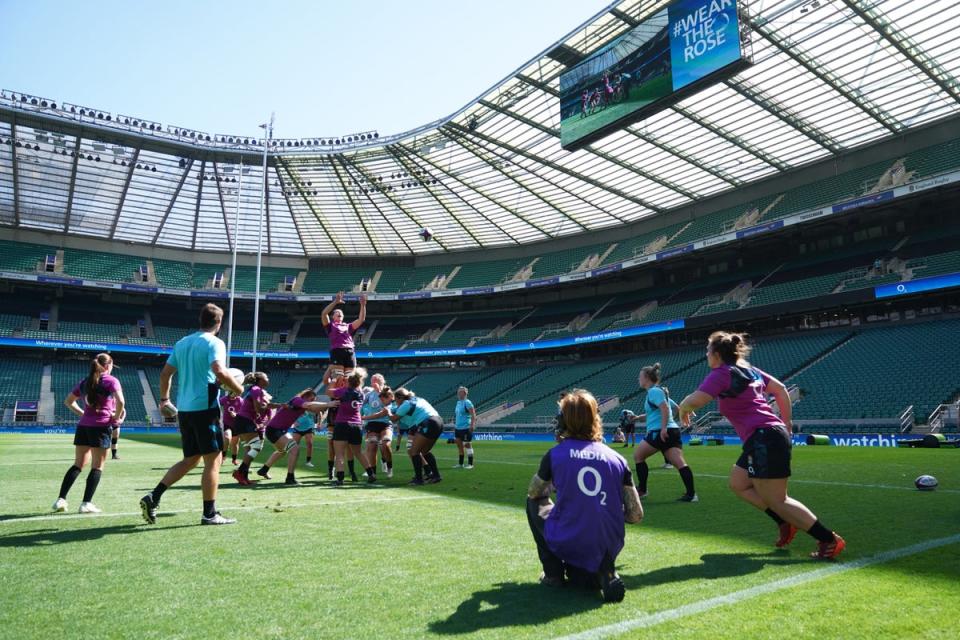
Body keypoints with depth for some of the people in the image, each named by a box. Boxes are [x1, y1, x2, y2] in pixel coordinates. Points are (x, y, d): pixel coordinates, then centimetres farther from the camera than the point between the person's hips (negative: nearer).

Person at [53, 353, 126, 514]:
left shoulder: (84, 382, 14)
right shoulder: (111, 381, -5)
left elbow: (68, 401, 23)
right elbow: (120, 401, -20)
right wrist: (117, 417, -5)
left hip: (83, 426, 6)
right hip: (101, 427, -6)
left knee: (78, 464, 14)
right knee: (97, 466, 2)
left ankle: (61, 499, 8)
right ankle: (86, 503, -1)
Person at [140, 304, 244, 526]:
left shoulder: (182, 343, 15)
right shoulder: (214, 343, -7)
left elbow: (165, 373, 18)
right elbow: (219, 371, -23)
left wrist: (164, 398, 31)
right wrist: (238, 389, -9)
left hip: (184, 409, 8)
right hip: (205, 407, -8)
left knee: (190, 460, 18)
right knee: (213, 460, 0)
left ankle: (153, 497, 10)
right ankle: (210, 513, 3)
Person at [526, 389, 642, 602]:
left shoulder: (555, 454, -3)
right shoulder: (617, 459, 2)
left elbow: (534, 493, 16)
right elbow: (636, 516, 5)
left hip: (565, 544, -3)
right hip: (606, 550, 3)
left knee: (534, 503, 25)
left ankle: (553, 572, 20)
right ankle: (605, 573, 3)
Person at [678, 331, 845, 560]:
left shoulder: (722, 374, -10)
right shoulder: (749, 370, 17)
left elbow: (694, 401, -20)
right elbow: (781, 389, 23)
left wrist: (683, 409, 2)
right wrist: (786, 422, 26)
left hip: (764, 439, -10)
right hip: (774, 433, 10)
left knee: (777, 501, -1)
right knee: (738, 483, 17)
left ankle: (829, 540, 3)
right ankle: (785, 522, 19)